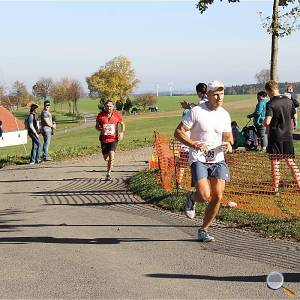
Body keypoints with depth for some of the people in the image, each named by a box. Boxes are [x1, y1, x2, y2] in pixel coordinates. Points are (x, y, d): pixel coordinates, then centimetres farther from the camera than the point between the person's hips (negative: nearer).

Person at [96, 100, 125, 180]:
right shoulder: (100, 115, -4)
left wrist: (122, 133, -3)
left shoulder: (117, 115, -3)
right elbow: (97, 126, 5)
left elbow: (122, 124, 12)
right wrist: (101, 129, -17)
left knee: (111, 155, -19)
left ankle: (108, 173, -8)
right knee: (105, 158, 8)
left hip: (114, 139, -1)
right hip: (104, 139, 2)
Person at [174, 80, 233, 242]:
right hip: (198, 159, -5)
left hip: (218, 159, 5)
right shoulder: (196, 111, -9)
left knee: (218, 197, -4)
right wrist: (194, 145, -21)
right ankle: (191, 198, 20)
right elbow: (178, 132, -8)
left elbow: (228, 136, 21)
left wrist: (229, 144, -3)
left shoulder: (224, 115, 8)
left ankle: (203, 230, 15)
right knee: (205, 195, -20)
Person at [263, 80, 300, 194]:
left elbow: (267, 122, -25)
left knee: (275, 163, 4)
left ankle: (276, 189, 7)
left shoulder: (270, 104, -14)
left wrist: (264, 122, -2)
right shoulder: (289, 101, 4)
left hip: (275, 137, -5)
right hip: (288, 136, 5)